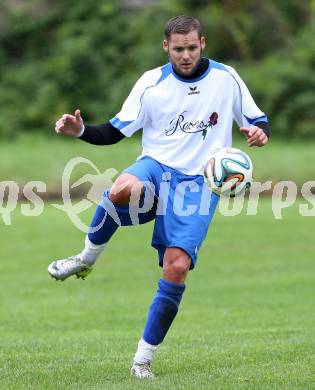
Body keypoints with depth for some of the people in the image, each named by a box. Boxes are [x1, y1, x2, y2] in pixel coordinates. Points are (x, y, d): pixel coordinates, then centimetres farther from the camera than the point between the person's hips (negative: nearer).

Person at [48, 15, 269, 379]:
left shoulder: (226, 79, 4)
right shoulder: (151, 82, 3)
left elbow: (257, 122, 13)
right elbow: (116, 131, 6)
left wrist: (258, 132, -12)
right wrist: (81, 130, -13)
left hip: (198, 182, 0)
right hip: (156, 166, 0)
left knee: (176, 267, -17)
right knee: (123, 189, -40)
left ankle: (143, 358, -3)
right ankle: (86, 259, -15)